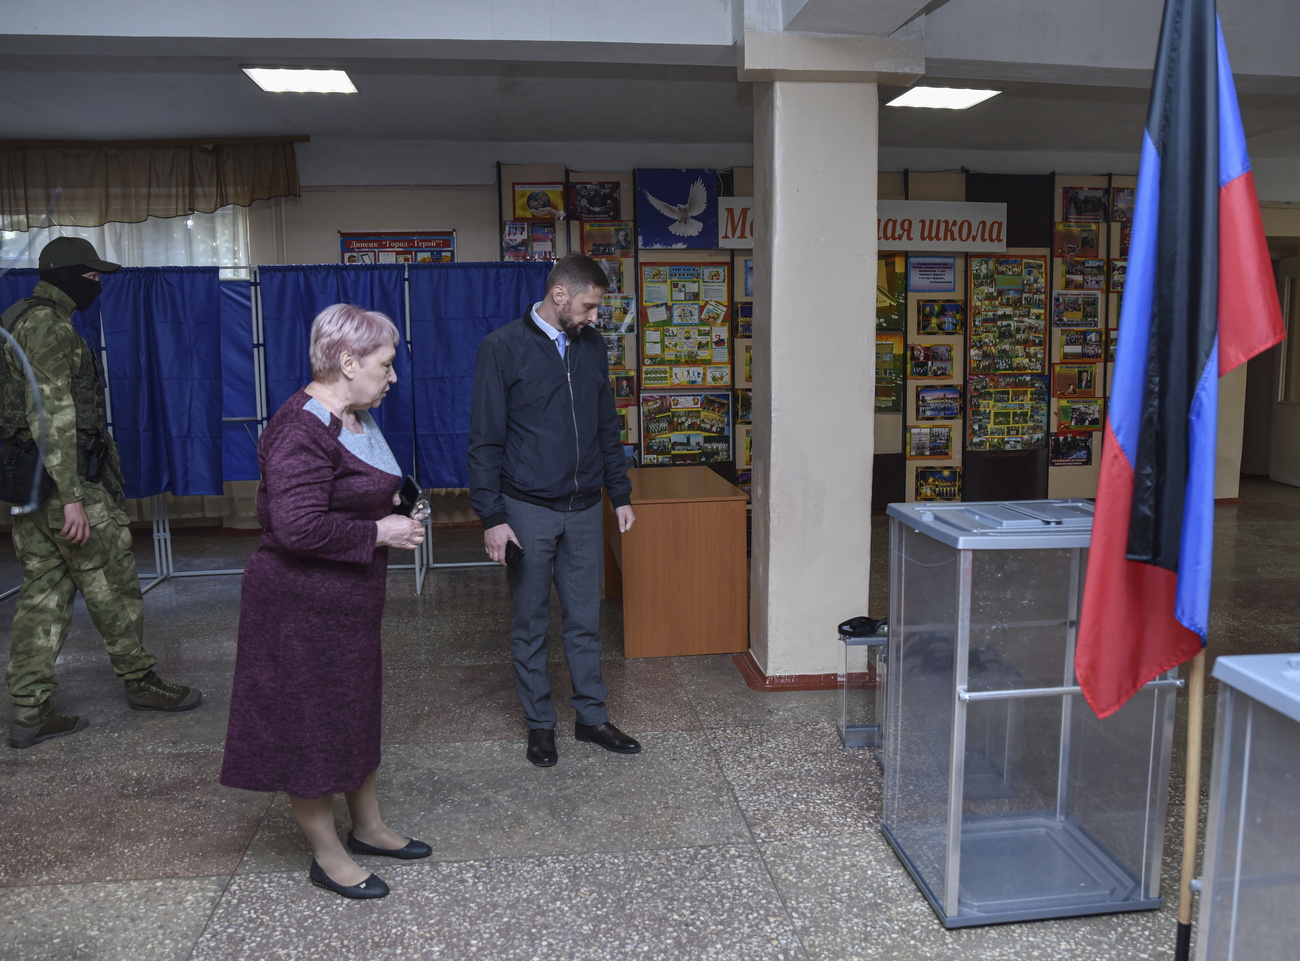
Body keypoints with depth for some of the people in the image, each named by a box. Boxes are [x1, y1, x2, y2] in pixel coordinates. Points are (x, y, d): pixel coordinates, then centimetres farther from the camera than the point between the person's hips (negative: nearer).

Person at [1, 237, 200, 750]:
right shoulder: (49, 326, -14)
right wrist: (72, 497, -25)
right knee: (112, 586, 4)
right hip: (68, 477, -10)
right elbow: (52, 414, -22)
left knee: (44, 592, 9)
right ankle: (141, 682, 18)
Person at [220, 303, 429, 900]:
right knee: (311, 724, 6)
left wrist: (391, 508, 5)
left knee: (356, 711, 20)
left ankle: (368, 828, 37)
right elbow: (299, 526, -30)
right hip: (305, 604, -10)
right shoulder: (304, 431, -23)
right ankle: (327, 857, 22)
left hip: (350, 598, 10)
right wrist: (380, 532, -21)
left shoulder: (356, 417, 8)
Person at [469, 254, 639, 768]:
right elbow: (485, 440, -9)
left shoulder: (591, 345, 6)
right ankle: (540, 723, 23)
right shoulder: (503, 347, -9)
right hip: (527, 509, -4)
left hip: (583, 508, 4)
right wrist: (492, 517, -13)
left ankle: (592, 716, 26)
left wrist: (621, 494, 12)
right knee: (530, 624, 9)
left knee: (585, 619, 12)